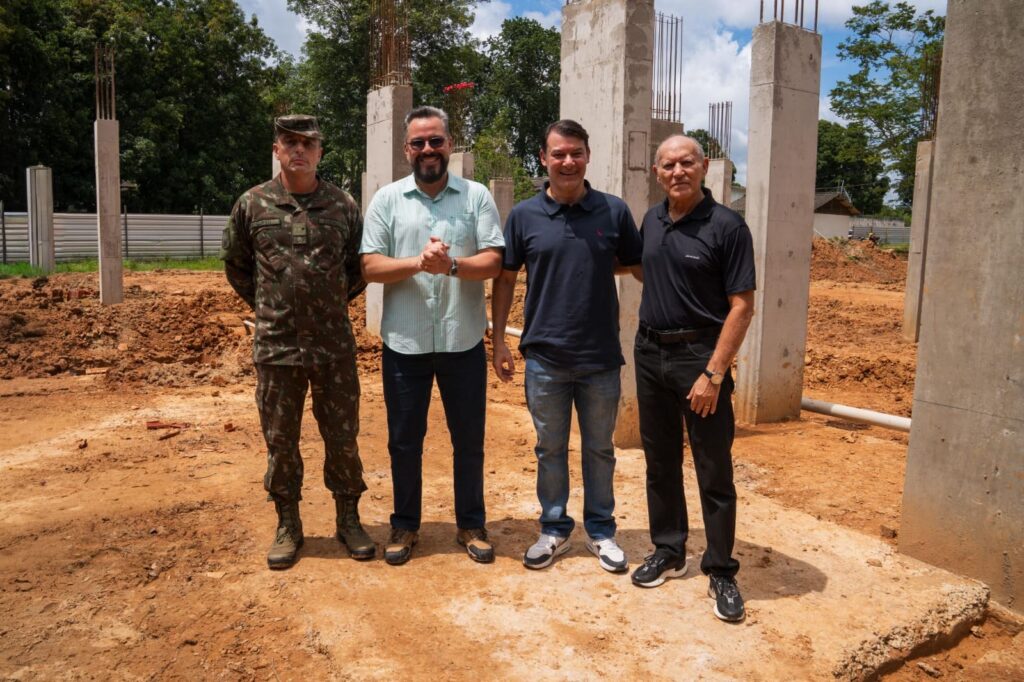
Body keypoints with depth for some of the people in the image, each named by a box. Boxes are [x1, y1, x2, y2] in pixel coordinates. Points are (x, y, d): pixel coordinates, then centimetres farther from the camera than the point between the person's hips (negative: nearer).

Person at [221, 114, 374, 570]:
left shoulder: (343, 206, 2)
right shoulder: (252, 204, 2)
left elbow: (360, 266, 12)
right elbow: (235, 264, 13)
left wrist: (334, 303, 9)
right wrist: (267, 305, 10)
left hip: (334, 345, 0)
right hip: (276, 345, 0)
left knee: (342, 437, 8)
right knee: (280, 440, 9)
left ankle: (348, 520, 25)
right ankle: (288, 526, 26)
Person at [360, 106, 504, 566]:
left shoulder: (477, 196, 2)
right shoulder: (387, 199, 3)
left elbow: (494, 262, -6)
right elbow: (370, 267, -4)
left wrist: (452, 265, -24)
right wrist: (418, 262, -20)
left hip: (463, 342, 0)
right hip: (404, 343, 1)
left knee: (469, 439, 11)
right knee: (404, 440, 12)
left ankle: (471, 525, 28)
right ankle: (405, 525, 30)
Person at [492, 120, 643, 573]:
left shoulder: (615, 211, -1)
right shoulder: (524, 215, -1)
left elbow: (640, 267, 7)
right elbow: (505, 279, 5)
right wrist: (499, 342, 2)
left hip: (601, 357, 0)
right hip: (544, 357, 0)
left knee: (600, 450, 14)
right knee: (550, 450, 13)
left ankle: (601, 531, 31)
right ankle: (554, 529, 31)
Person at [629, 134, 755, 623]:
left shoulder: (727, 227, -10)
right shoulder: (652, 220, 7)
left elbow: (741, 307, -13)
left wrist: (714, 373, -18)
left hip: (699, 356, -6)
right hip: (650, 352, 6)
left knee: (714, 472, 3)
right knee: (660, 462, 15)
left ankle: (721, 573, 17)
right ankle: (668, 552, 31)